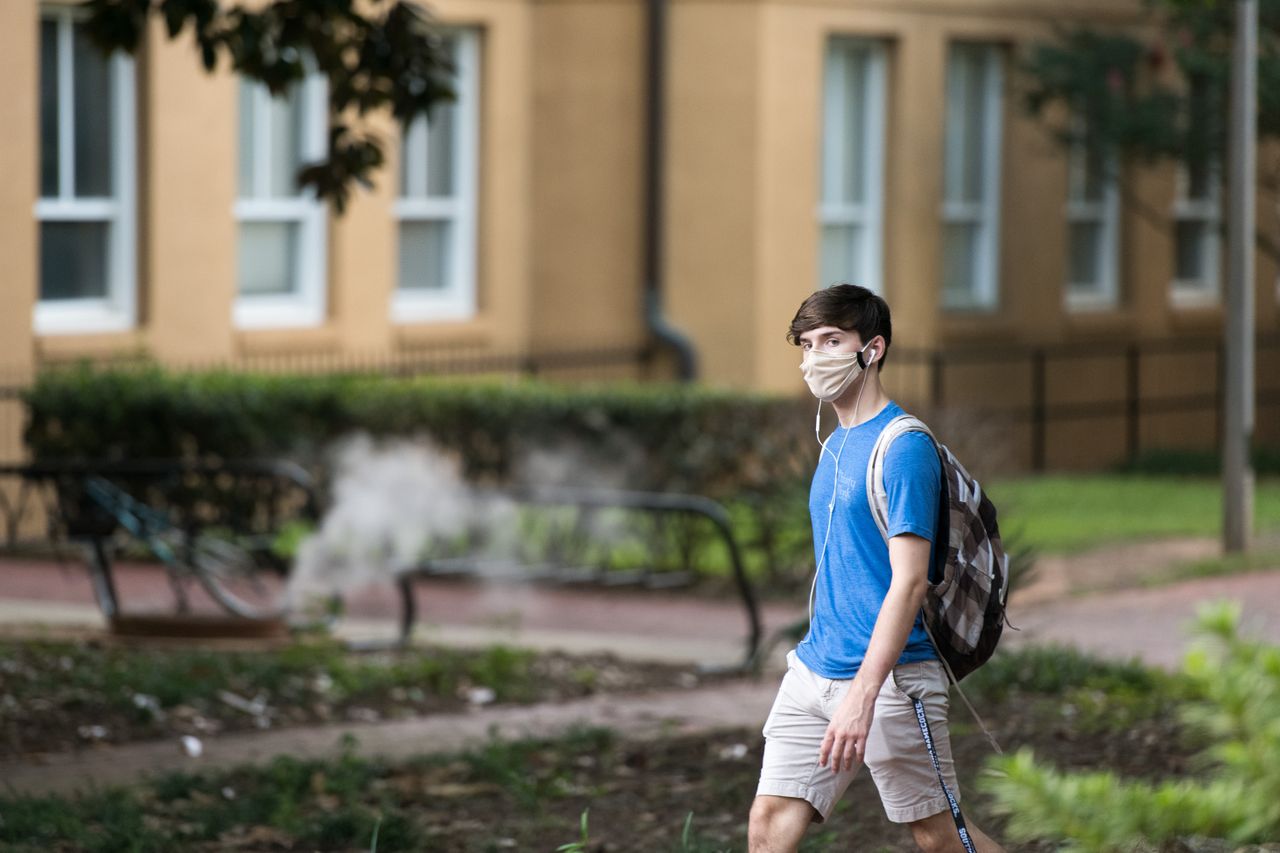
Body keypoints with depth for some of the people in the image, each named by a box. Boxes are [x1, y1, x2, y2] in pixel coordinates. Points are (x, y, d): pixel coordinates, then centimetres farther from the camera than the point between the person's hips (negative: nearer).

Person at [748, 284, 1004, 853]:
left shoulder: (904, 448, -13)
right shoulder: (835, 445, 14)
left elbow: (909, 582, -20)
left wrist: (862, 694, -27)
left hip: (889, 679, -8)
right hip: (813, 672, 8)